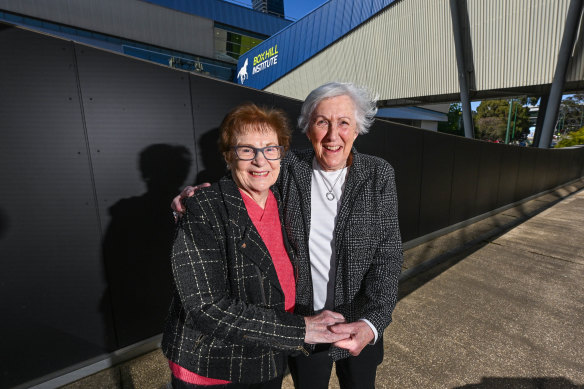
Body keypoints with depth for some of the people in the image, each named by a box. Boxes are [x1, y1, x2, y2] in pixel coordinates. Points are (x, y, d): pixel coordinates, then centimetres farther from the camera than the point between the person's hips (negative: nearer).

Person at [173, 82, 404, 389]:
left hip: (361, 324, 1)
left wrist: (372, 323, -24)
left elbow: (388, 253, -13)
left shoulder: (378, 175, -12)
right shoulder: (289, 168, -11)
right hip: (301, 322, 0)